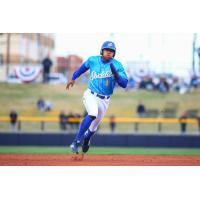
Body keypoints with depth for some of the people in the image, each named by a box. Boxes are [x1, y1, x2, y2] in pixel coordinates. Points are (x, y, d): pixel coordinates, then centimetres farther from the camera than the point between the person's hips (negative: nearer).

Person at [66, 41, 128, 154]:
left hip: (104, 100, 2)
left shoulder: (117, 65, -9)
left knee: (94, 126, 17)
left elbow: (124, 84, -18)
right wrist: (73, 78, 26)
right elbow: (84, 67, 19)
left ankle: (86, 140, 50)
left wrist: (116, 75, -35)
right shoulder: (93, 60, -3)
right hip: (91, 95, -2)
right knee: (92, 114, -32)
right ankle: (76, 142, -22)